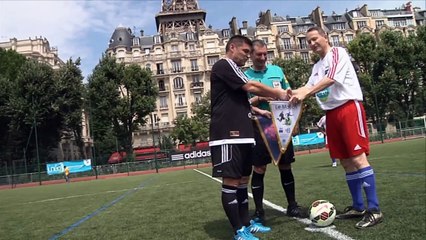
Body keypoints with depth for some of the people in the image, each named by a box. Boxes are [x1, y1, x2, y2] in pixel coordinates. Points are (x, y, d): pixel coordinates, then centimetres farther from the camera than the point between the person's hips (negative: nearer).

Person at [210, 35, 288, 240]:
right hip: (228, 135, -10)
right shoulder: (224, 65, -5)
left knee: (242, 181, 13)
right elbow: (251, 87, -12)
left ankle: (246, 223, 22)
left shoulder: (233, 71, 26)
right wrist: (278, 94, -1)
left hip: (241, 134, 10)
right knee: (231, 182, -6)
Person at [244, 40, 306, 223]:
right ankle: (259, 211, 11)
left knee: (285, 166, 10)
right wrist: (259, 99, -20)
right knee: (259, 169, 0)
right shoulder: (245, 75, 1)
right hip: (259, 126, -3)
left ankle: (292, 206, 23)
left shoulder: (277, 70, 11)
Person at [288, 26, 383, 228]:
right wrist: (295, 92, -9)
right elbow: (310, 86, 12)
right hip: (331, 113, 8)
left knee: (358, 158, -13)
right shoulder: (317, 66, 21)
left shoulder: (337, 53, -3)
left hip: (349, 108, -8)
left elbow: (331, 79, -18)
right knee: (346, 162, 8)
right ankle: (358, 206, 16)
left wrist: (305, 93, -26)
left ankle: (374, 209, -8)